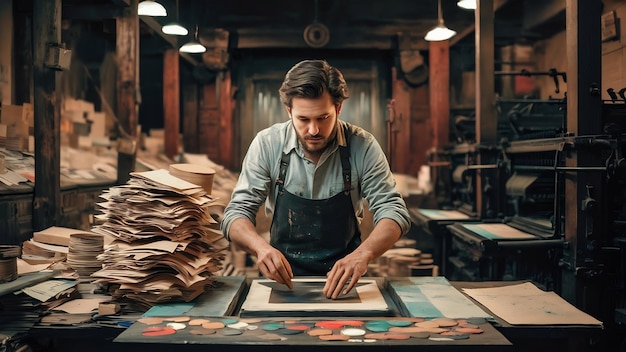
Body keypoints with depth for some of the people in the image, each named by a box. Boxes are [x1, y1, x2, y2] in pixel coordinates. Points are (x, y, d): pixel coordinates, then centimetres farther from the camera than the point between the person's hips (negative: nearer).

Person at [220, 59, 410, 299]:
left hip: (342, 280, 0)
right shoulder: (267, 144, -8)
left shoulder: (362, 146, -9)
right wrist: (261, 246, -30)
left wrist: (363, 254, -31)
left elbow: (393, 210, -10)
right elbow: (237, 212, -7)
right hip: (283, 277, 0)